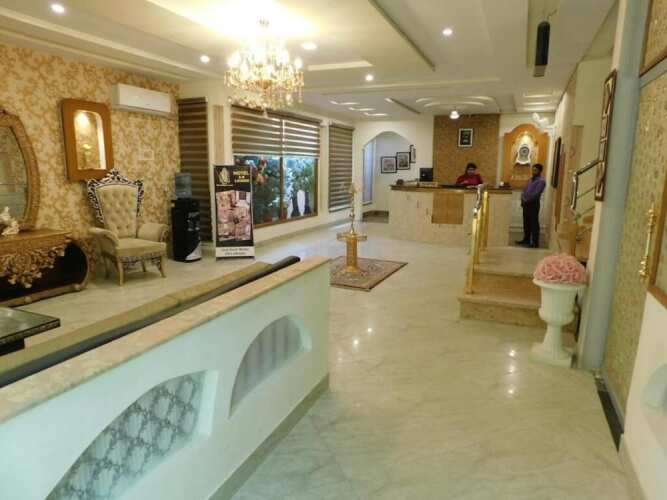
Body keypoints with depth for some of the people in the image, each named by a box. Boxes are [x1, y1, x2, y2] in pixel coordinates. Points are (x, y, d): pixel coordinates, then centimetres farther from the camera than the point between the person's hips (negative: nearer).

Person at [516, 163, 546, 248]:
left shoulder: (541, 181, -9)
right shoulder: (531, 179, 18)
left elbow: (535, 194, -18)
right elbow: (525, 189, 15)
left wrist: (526, 200, -13)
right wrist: (523, 199, -1)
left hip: (533, 204, -8)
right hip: (526, 204, 8)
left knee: (534, 224, -6)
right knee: (526, 223, 13)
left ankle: (535, 242, -3)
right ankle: (526, 239, 23)